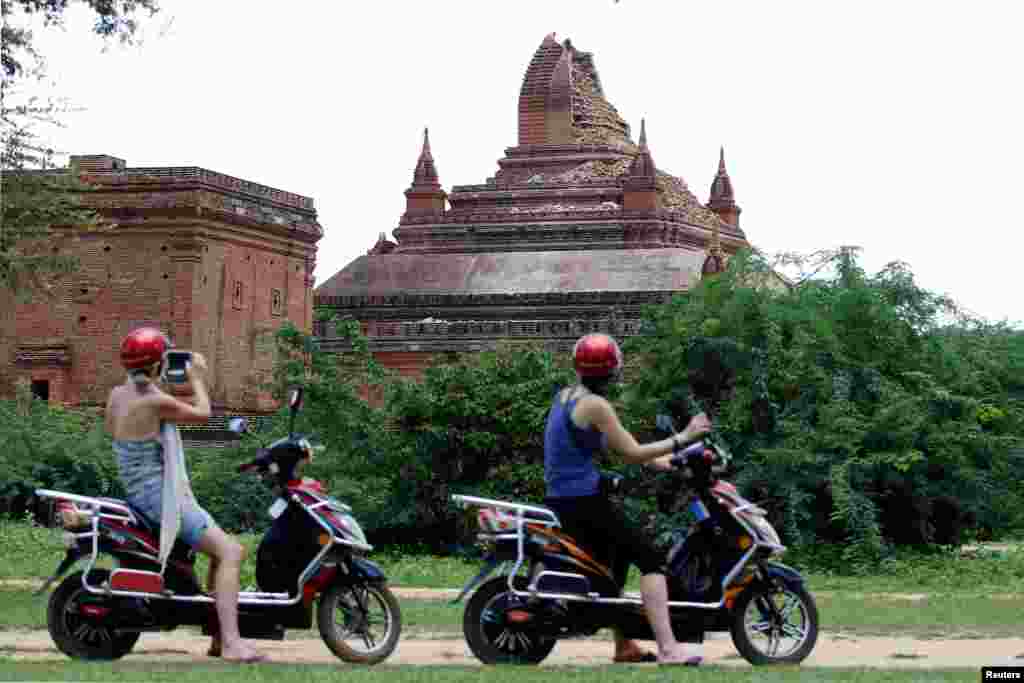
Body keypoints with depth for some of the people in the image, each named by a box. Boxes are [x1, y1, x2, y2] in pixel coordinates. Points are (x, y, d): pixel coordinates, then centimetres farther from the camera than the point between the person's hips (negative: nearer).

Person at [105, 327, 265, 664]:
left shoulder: (117, 394, 6)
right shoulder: (155, 401, -19)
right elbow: (202, 413, -6)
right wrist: (197, 378, 11)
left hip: (138, 492, 10)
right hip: (158, 494, -10)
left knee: (222, 547, 18)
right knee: (231, 552, -16)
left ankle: (219, 636, 17)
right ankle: (232, 643, -26)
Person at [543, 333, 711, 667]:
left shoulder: (565, 397, 14)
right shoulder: (595, 405, -14)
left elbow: (614, 445, 19)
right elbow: (632, 453, -14)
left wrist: (658, 459, 17)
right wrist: (683, 438, -7)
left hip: (558, 499, 9)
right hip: (583, 500, -9)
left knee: (619, 554, 27)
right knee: (651, 558, -10)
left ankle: (623, 646, 28)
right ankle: (668, 648, -22)